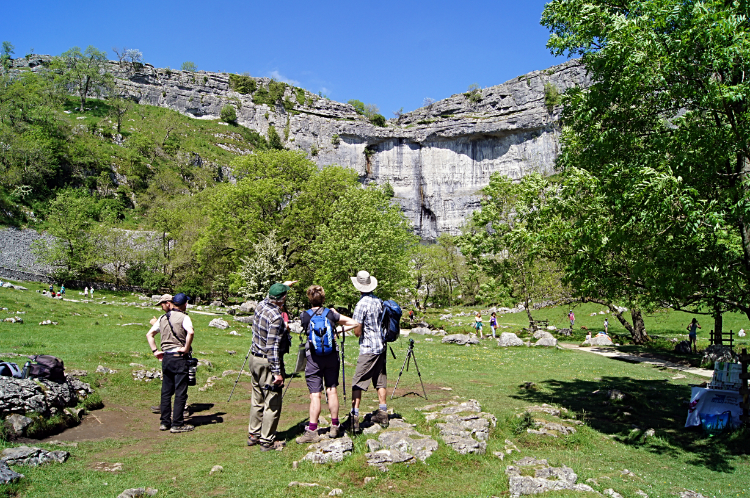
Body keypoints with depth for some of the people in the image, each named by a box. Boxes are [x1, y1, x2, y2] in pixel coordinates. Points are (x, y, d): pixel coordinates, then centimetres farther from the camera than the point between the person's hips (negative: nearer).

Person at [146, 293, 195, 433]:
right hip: (179, 358, -6)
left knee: (166, 391, 13)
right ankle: (177, 424, 2)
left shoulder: (162, 318, 11)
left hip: (166, 358, 6)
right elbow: (190, 332, -27)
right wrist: (186, 348, -16)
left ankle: (165, 422, 19)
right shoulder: (183, 317, -9)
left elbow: (149, 334, 14)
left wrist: (155, 351, 12)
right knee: (180, 392, 0)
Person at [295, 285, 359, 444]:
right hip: (331, 355, 2)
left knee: (315, 394, -2)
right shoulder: (331, 313, 1)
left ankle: (312, 431, -3)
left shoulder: (304, 316, -2)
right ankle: (335, 426, 17)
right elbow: (354, 323, 2)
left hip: (313, 356, -2)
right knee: (332, 390, 10)